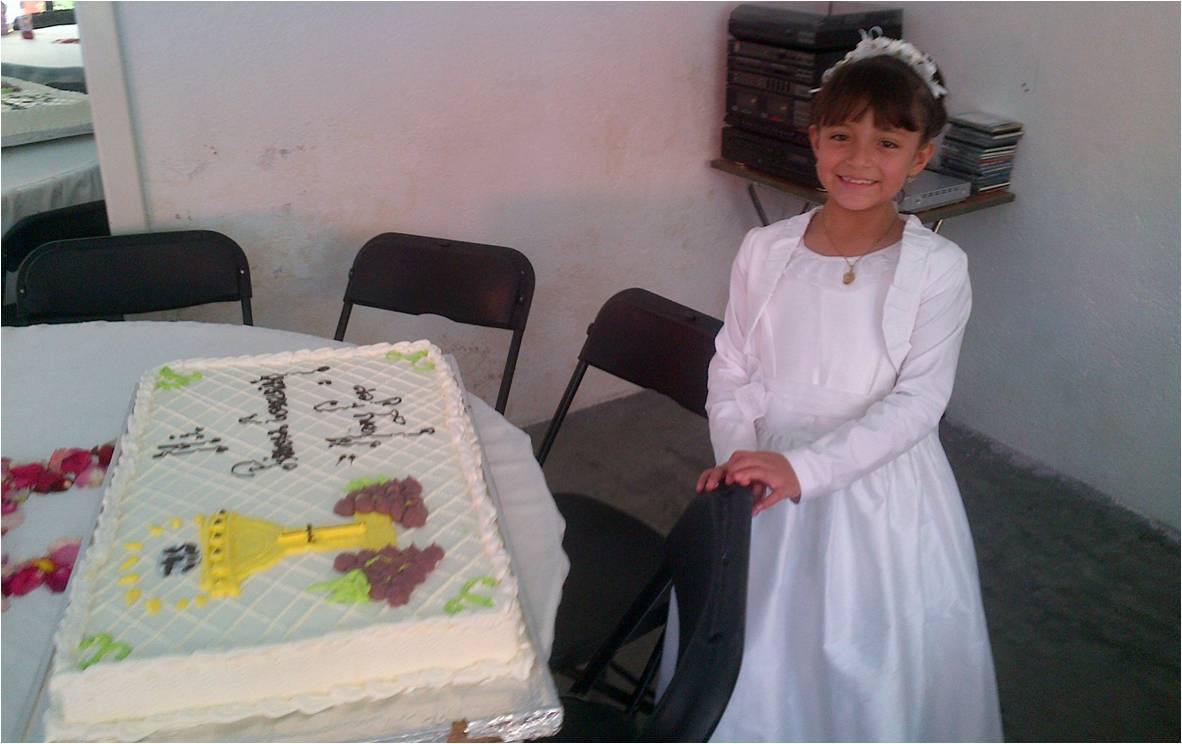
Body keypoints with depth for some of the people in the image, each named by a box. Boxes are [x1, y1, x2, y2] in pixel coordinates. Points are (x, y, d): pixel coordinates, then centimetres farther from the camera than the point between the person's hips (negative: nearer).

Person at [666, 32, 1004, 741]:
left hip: (880, 490, -2)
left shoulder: (937, 268, -11)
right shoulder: (766, 250, -4)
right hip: (770, 481, 2)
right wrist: (740, 458, -13)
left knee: (871, 669, 10)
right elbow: (731, 371, 3)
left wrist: (803, 467, -23)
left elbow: (916, 403, -14)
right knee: (751, 661, 16)